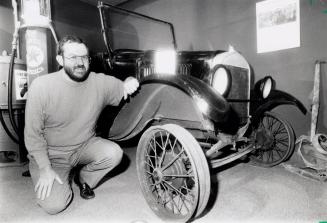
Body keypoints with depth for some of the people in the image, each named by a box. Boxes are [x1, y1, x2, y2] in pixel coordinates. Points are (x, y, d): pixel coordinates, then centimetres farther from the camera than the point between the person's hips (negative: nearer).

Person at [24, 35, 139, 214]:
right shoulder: (41, 86, -18)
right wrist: (45, 169, -16)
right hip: (51, 155, -2)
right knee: (54, 205, -17)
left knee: (114, 153, -24)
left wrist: (129, 82, -20)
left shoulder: (100, 82, -10)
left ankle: (84, 179, 7)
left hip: (85, 146, 3)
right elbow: (32, 134, -12)